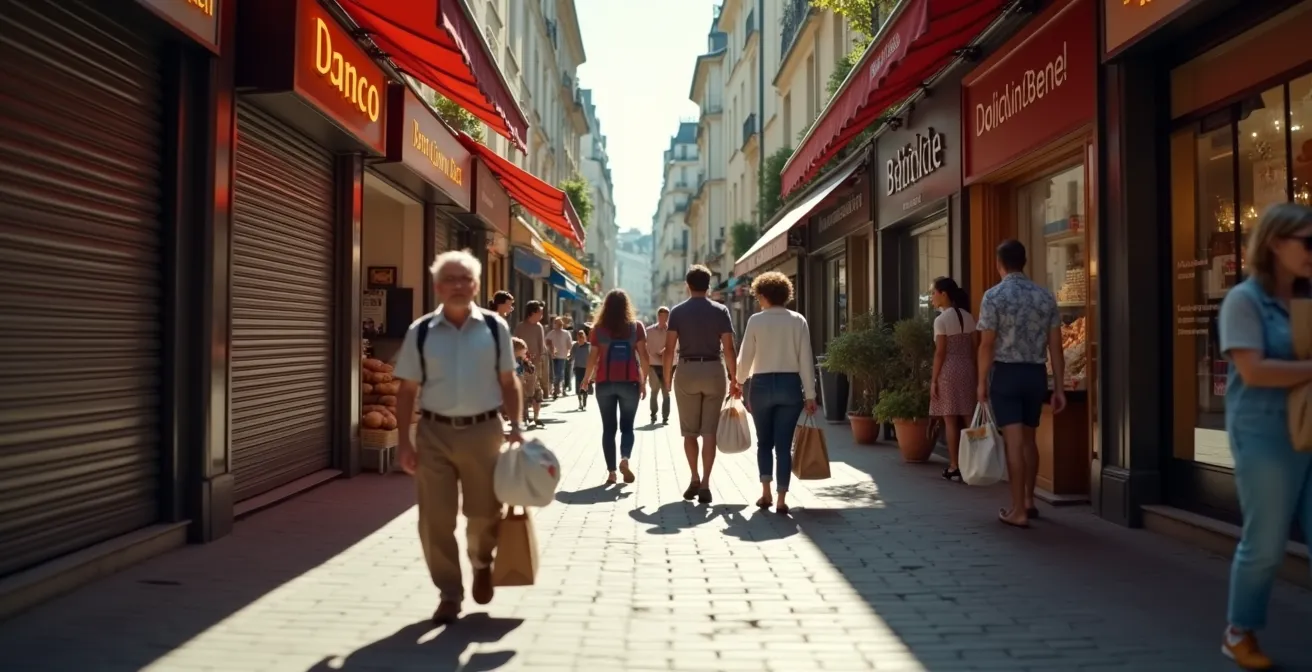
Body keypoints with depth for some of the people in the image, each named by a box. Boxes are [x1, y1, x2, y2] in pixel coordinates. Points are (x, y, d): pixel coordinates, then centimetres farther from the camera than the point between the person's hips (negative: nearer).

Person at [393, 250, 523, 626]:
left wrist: (516, 425, -2)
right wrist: (404, 441, -3)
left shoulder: (495, 328, 1)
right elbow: (408, 390, 3)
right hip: (435, 432, 0)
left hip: (483, 430, 0)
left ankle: (482, 566, 42)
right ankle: (449, 593, 21)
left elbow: (508, 382, 6)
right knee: (435, 519, 3)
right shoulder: (420, 332, 0)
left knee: (484, 512, 9)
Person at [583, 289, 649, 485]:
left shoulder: (599, 328, 2)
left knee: (608, 428, 8)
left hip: (605, 382, 1)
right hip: (629, 382, 0)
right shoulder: (636, 326, 1)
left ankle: (611, 471, 5)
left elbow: (593, 357, 1)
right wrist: (644, 381, 4)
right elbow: (643, 356, -4)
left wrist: (586, 379, 16)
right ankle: (625, 458, -15)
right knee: (627, 426, 10)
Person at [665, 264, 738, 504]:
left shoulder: (677, 311, 1)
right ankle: (705, 484, -1)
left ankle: (695, 479, 15)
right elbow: (728, 348, -4)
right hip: (714, 370, 0)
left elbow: (669, 348, -3)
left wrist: (667, 377, 6)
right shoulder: (720, 311, 0)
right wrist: (734, 378, 3)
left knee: (689, 431, 12)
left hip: (687, 370, 0)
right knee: (709, 431, 2)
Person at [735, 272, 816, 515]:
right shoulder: (798, 321, 0)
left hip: (762, 385, -1)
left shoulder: (756, 320, -4)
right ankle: (781, 499, 3)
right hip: (790, 385, 1)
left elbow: (745, 357, 1)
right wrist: (810, 394, 1)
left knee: (764, 442, 16)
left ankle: (766, 493, 10)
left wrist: (739, 381, 20)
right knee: (784, 444, 4)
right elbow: (805, 360, -3)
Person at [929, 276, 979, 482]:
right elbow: (975, 347, 9)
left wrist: (934, 380, -8)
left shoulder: (941, 320, -10)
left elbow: (940, 352, -12)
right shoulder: (968, 317, 9)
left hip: (948, 371, -6)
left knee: (950, 420, -1)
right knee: (968, 419, 7)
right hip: (967, 369, 6)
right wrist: (972, 370, 16)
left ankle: (954, 467, 1)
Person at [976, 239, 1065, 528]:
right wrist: (1059, 386, 8)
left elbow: (987, 345, -11)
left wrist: (981, 382, -1)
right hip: (1036, 374, 5)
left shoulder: (994, 295, -8)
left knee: (1013, 441, -3)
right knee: (1028, 439, 18)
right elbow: (1055, 346, 4)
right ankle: (1028, 501, 30)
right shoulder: (1046, 296, 4)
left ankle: (1018, 511, -1)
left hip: (1006, 373, -4)